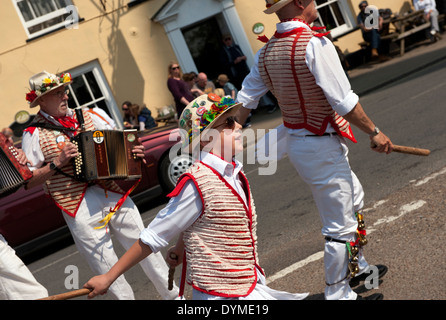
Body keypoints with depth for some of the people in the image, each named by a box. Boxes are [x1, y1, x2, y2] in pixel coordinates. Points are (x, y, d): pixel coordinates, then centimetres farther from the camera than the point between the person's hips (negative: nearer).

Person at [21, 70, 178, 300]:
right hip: (81, 208, -4)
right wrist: (57, 164, -17)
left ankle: (173, 294, 24)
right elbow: (28, 181, -5)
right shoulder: (34, 134, -4)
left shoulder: (84, 117, 11)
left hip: (114, 194, 5)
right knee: (107, 268, 2)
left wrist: (133, 153, 2)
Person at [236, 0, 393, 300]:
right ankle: (338, 293, 17)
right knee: (340, 225, 3)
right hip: (322, 147, -9)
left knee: (354, 199, 26)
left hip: (294, 139, 9)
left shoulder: (267, 51, 3)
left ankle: (357, 267, 42)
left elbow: (245, 100, 6)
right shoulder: (315, 44, -22)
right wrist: (374, 132, -9)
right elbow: (345, 101, -21)